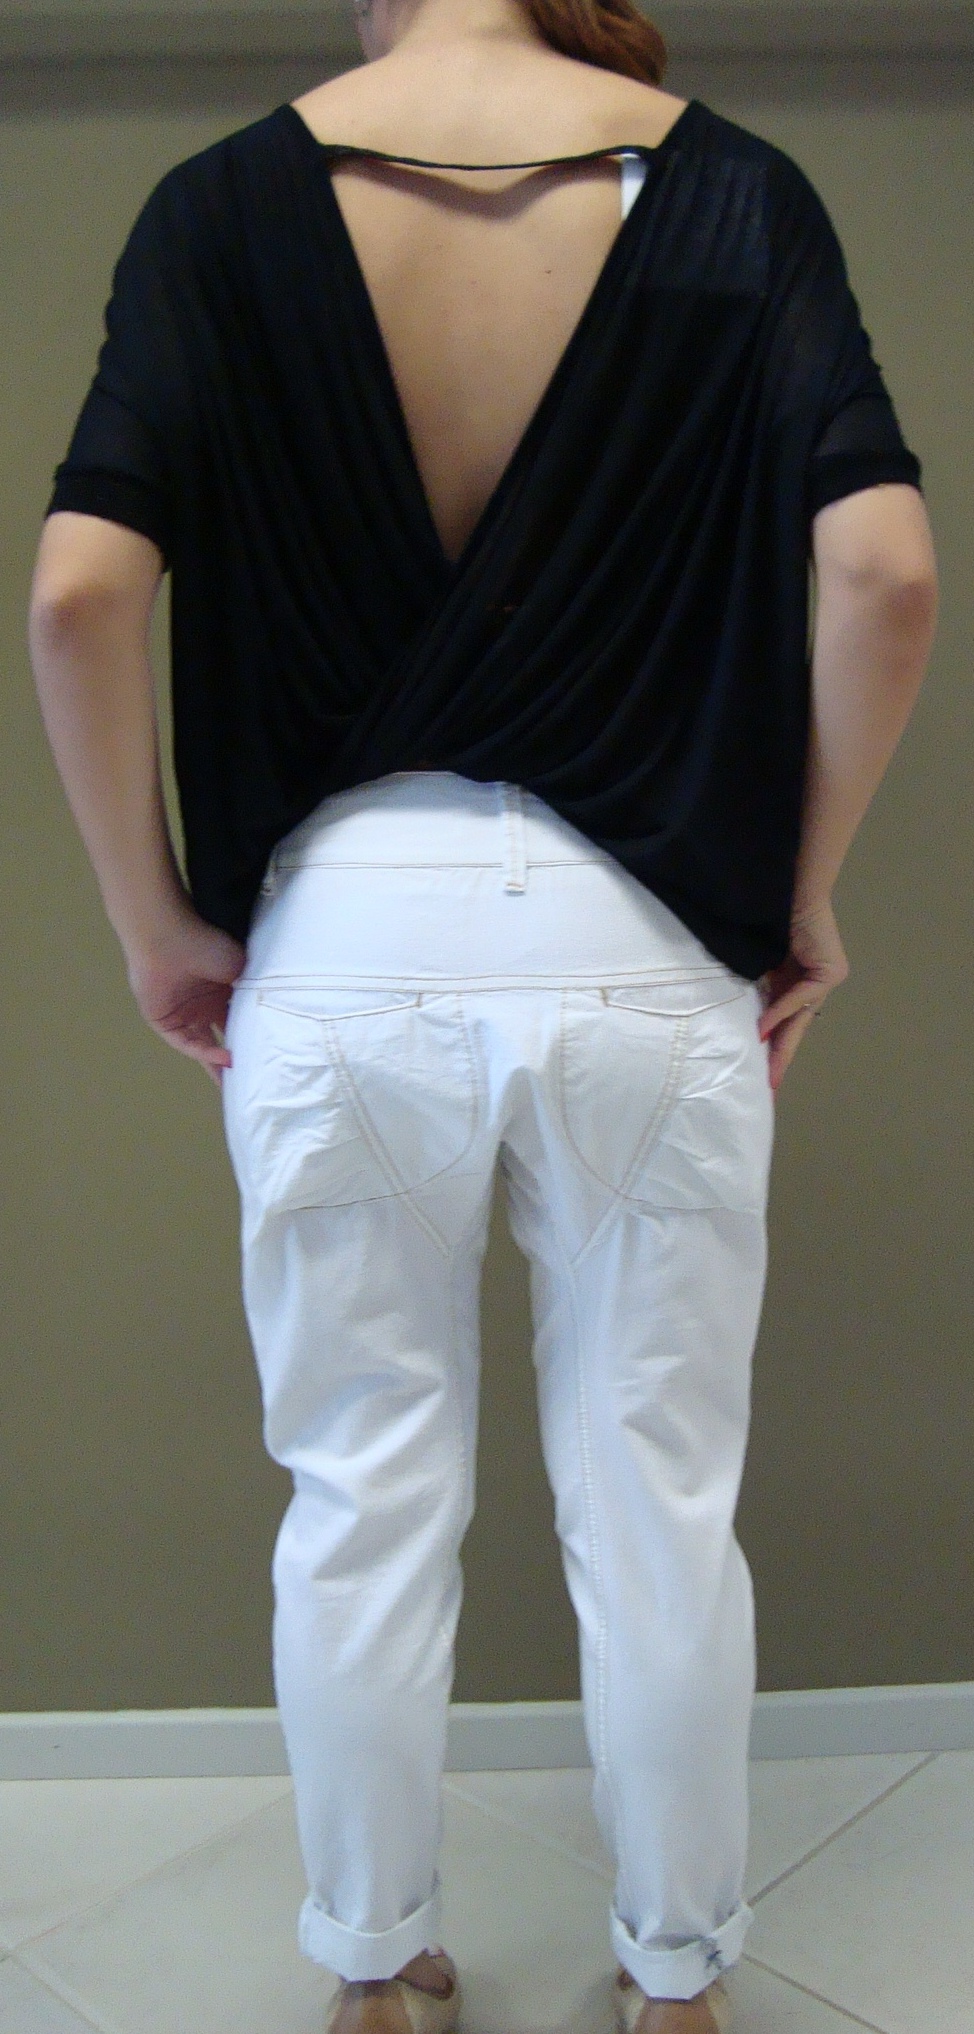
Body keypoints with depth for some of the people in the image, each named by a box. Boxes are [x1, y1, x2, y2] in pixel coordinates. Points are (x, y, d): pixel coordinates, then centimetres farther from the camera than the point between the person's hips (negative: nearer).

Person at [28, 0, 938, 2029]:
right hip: (642, 948, 0)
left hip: (339, 940, 1)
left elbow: (77, 594, -10)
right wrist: (803, 888, 3)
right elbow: (887, 573, -9)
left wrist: (155, 922, 2)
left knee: (363, 1508, 16)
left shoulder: (227, 205, 2)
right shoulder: (730, 188, 3)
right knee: (658, 1511, 15)